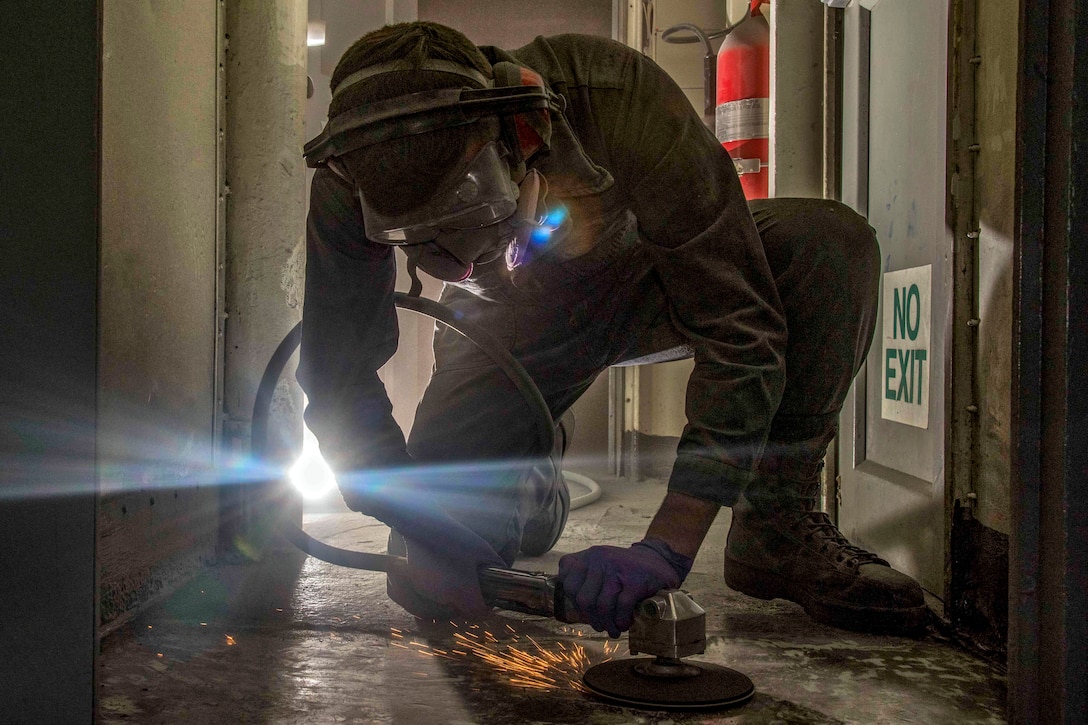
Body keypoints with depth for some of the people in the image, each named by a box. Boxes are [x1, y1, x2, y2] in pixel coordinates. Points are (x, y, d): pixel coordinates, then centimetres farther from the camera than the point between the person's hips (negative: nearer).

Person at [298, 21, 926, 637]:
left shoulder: (618, 100, -40)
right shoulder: (352, 186, -32)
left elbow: (737, 330, -38)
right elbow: (338, 382, -22)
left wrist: (668, 548, -45)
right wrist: (428, 540, -35)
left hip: (640, 275, -1)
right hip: (512, 324, 1)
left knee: (831, 245, -31)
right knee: (428, 586, -15)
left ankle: (777, 531, -14)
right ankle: (533, 482, 21)